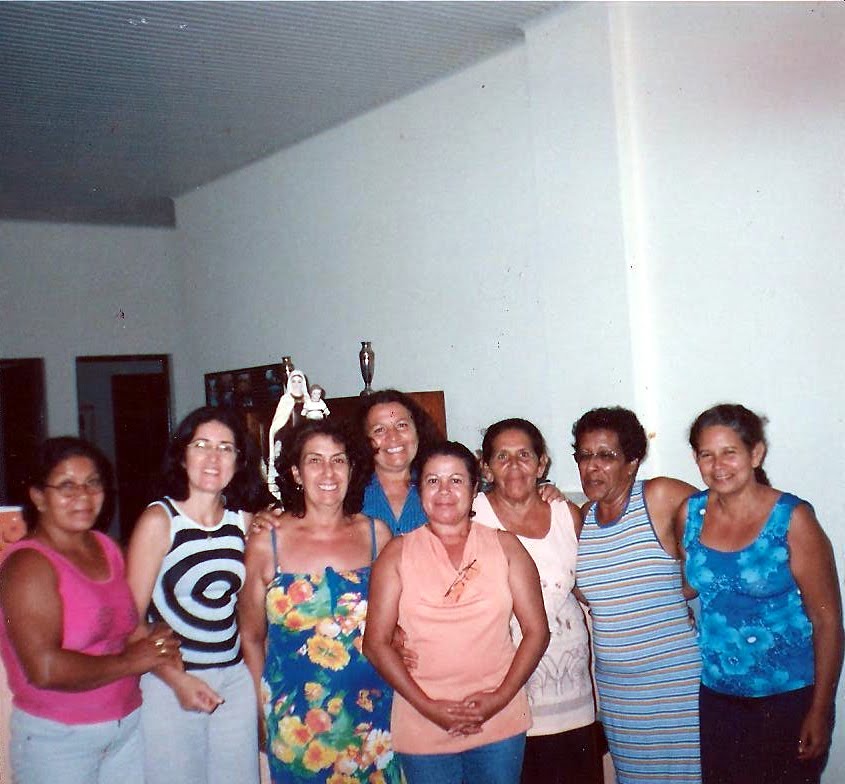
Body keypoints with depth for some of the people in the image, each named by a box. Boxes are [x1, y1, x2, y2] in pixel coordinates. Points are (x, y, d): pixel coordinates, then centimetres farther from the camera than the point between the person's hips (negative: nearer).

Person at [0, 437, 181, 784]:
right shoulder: (28, 564, -17)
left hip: (128, 725, 6)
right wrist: (127, 663, -15)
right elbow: (45, 669, -25)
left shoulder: (108, 548, 5)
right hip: (56, 739, -6)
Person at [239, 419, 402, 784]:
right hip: (295, 714, -1)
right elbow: (252, 636, 3)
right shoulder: (266, 542, -5)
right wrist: (264, 711, 3)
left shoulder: (376, 533, -1)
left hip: (370, 709, 2)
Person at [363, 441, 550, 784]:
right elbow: (377, 643, -3)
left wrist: (500, 697, -10)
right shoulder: (398, 553, 0)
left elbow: (536, 631, 1)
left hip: (500, 724, 1)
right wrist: (428, 707, -11)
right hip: (423, 730, -1)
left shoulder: (505, 546, 3)